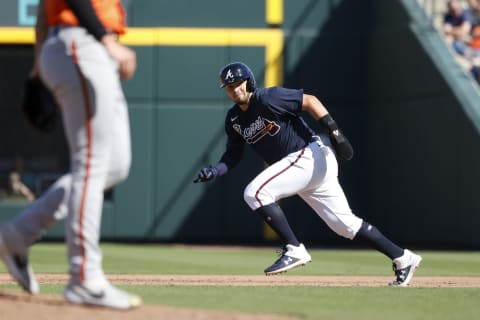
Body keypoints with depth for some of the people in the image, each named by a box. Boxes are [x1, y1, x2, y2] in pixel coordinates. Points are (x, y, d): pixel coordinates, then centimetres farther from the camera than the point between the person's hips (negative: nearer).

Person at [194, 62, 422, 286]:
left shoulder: (268, 98, -13)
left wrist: (334, 131, -20)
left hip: (312, 156, -8)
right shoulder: (233, 119, 10)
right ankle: (403, 258, 15)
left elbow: (310, 101, -13)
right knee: (344, 223, 8)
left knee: (255, 192, -20)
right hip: (299, 165, 8)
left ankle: (294, 250, -16)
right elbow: (233, 154, 13)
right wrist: (215, 171, -6)